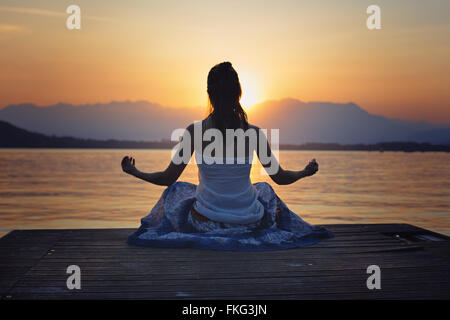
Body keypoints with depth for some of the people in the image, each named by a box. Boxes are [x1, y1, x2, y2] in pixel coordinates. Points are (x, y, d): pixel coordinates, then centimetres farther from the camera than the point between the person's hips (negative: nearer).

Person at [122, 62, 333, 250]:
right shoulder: (254, 133, -10)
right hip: (249, 222, 1)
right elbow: (280, 177, 0)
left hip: (206, 222, -1)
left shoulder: (194, 132, -13)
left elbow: (168, 178, -5)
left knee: (177, 190, 30)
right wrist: (305, 173, 21)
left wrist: (134, 172, 13)